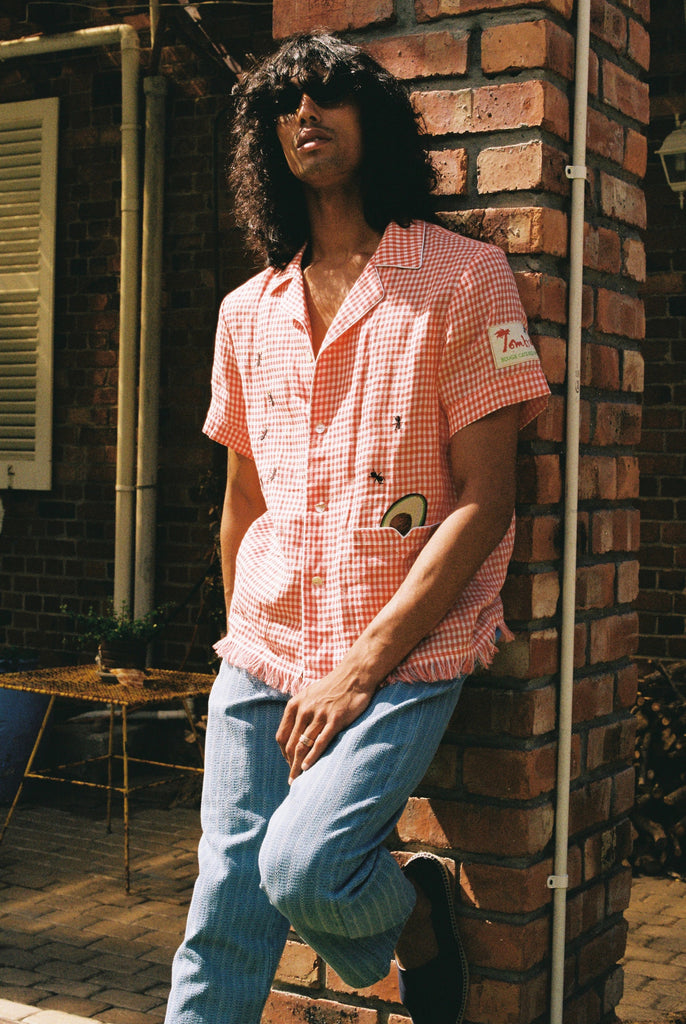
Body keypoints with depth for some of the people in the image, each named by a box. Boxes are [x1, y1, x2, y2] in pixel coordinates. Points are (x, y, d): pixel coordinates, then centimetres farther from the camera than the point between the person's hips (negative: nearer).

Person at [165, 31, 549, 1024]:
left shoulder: (464, 277, -4)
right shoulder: (248, 311, 12)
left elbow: (485, 501, -10)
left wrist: (363, 663, -14)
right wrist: (245, 643, 15)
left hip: (403, 656, -4)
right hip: (261, 657, 5)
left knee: (301, 868, -22)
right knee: (224, 912, 0)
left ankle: (417, 911, 11)